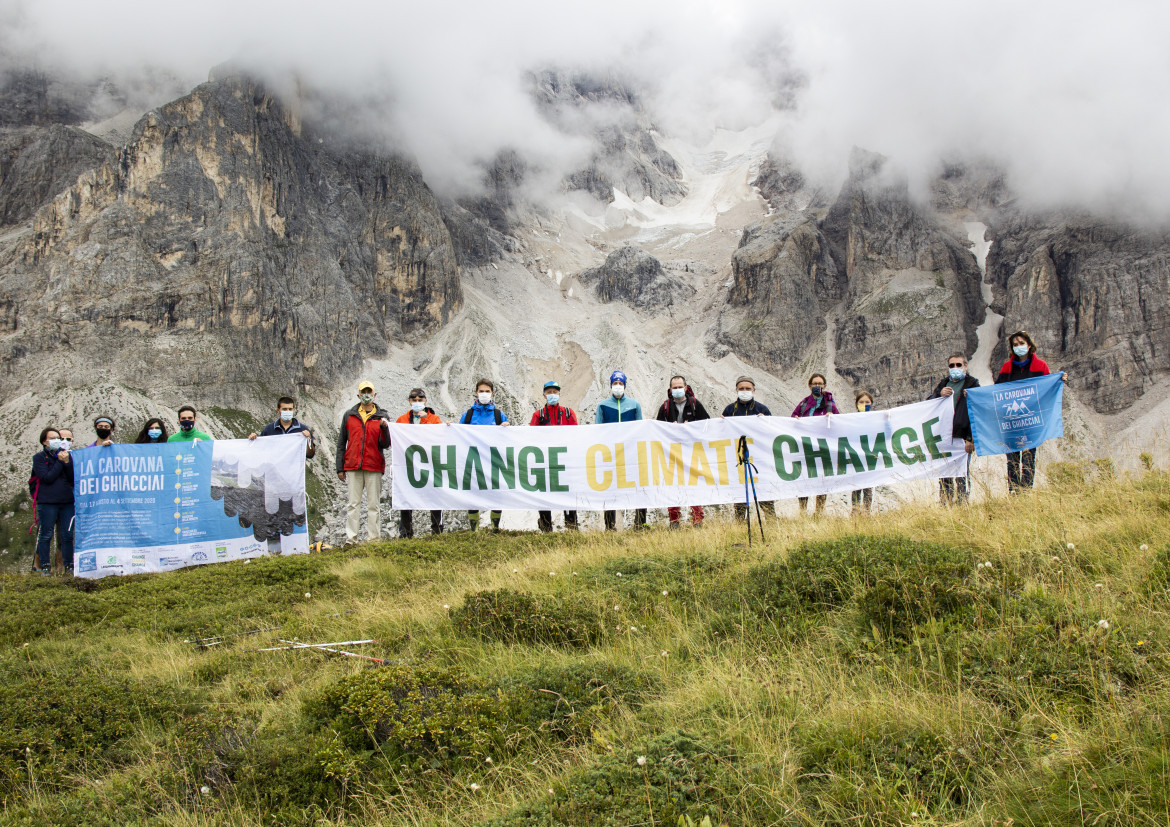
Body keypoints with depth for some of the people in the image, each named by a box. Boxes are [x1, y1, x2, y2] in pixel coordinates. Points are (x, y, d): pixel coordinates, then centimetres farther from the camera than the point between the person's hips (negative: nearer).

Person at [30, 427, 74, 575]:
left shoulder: (67, 456, 13)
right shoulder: (39, 458, 2)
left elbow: (74, 479, 4)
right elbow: (47, 477, -11)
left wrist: (67, 462, -8)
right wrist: (60, 462, -8)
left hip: (67, 502, 3)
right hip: (47, 503, -3)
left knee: (67, 536, 4)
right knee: (45, 535, 0)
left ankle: (69, 566, 9)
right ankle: (44, 567, 5)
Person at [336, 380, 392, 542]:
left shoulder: (382, 417, 8)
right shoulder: (349, 415, 11)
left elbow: (385, 445, 1)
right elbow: (341, 443, 12)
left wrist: (384, 428, -16)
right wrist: (340, 468, 7)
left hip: (374, 467, -1)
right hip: (352, 467, 1)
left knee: (374, 504, 1)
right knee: (353, 504, 0)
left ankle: (373, 537, 4)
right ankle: (351, 538, 1)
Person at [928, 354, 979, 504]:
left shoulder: (972, 384, 7)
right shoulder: (943, 384, 21)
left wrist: (971, 439, -11)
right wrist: (940, 395, -7)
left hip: (961, 438, -4)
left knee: (961, 477, -7)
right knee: (944, 477, 4)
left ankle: (962, 504, -3)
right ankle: (944, 506, 8)